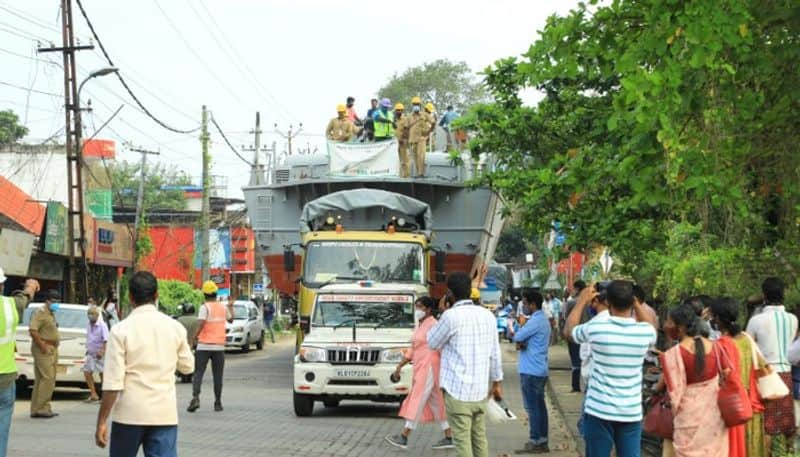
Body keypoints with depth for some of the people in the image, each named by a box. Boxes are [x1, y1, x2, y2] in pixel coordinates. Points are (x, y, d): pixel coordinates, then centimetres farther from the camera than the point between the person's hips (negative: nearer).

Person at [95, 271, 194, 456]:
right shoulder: (175, 327, 2)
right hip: (165, 414, 2)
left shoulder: (121, 330, -8)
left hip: (130, 414, -2)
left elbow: (112, 384, -12)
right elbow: (187, 366, 17)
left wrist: (101, 421, -7)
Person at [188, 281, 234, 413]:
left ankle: (195, 398, -20)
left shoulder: (205, 307, -8)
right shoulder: (223, 308, 7)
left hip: (204, 345, -3)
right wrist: (231, 307, 43)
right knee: (218, 376, 9)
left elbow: (201, 324, -20)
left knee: (198, 373, -2)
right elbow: (231, 319, 27)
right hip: (219, 346, 3)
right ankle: (218, 403, 11)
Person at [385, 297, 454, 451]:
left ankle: (403, 438, -5)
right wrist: (399, 366, 18)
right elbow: (413, 350, 22)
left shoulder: (433, 325, -12)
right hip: (422, 369, 10)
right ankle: (449, 438, 13)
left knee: (417, 403, -7)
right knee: (436, 405, 10)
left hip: (429, 369, -10)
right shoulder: (420, 326, 18)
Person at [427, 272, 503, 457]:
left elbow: (432, 343, 1)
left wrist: (441, 313, 7)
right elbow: (495, 353, 11)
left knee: (462, 441, -3)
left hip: (458, 391, -6)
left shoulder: (451, 316, -14)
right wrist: (497, 381, 20)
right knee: (480, 438, 14)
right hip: (481, 390, 6)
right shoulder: (487, 315, 5)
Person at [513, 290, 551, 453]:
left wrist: (520, 341, 5)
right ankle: (542, 441, 15)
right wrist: (522, 342, -8)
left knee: (532, 407, -4)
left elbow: (517, 337, -17)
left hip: (531, 370, -10)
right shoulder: (543, 320, 15)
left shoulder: (535, 321, -18)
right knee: (540, 405, 11)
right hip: (540, 370, 10)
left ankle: (535, 441, -1)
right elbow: (522, 337, 13)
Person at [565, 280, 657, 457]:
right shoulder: (644, 332, -5)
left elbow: (569, 329, 10)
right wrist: (634, 302, 19)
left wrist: (582, 300, 19)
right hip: (632, 412, 2)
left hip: (599, 411, -2)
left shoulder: (596, 329, -13)